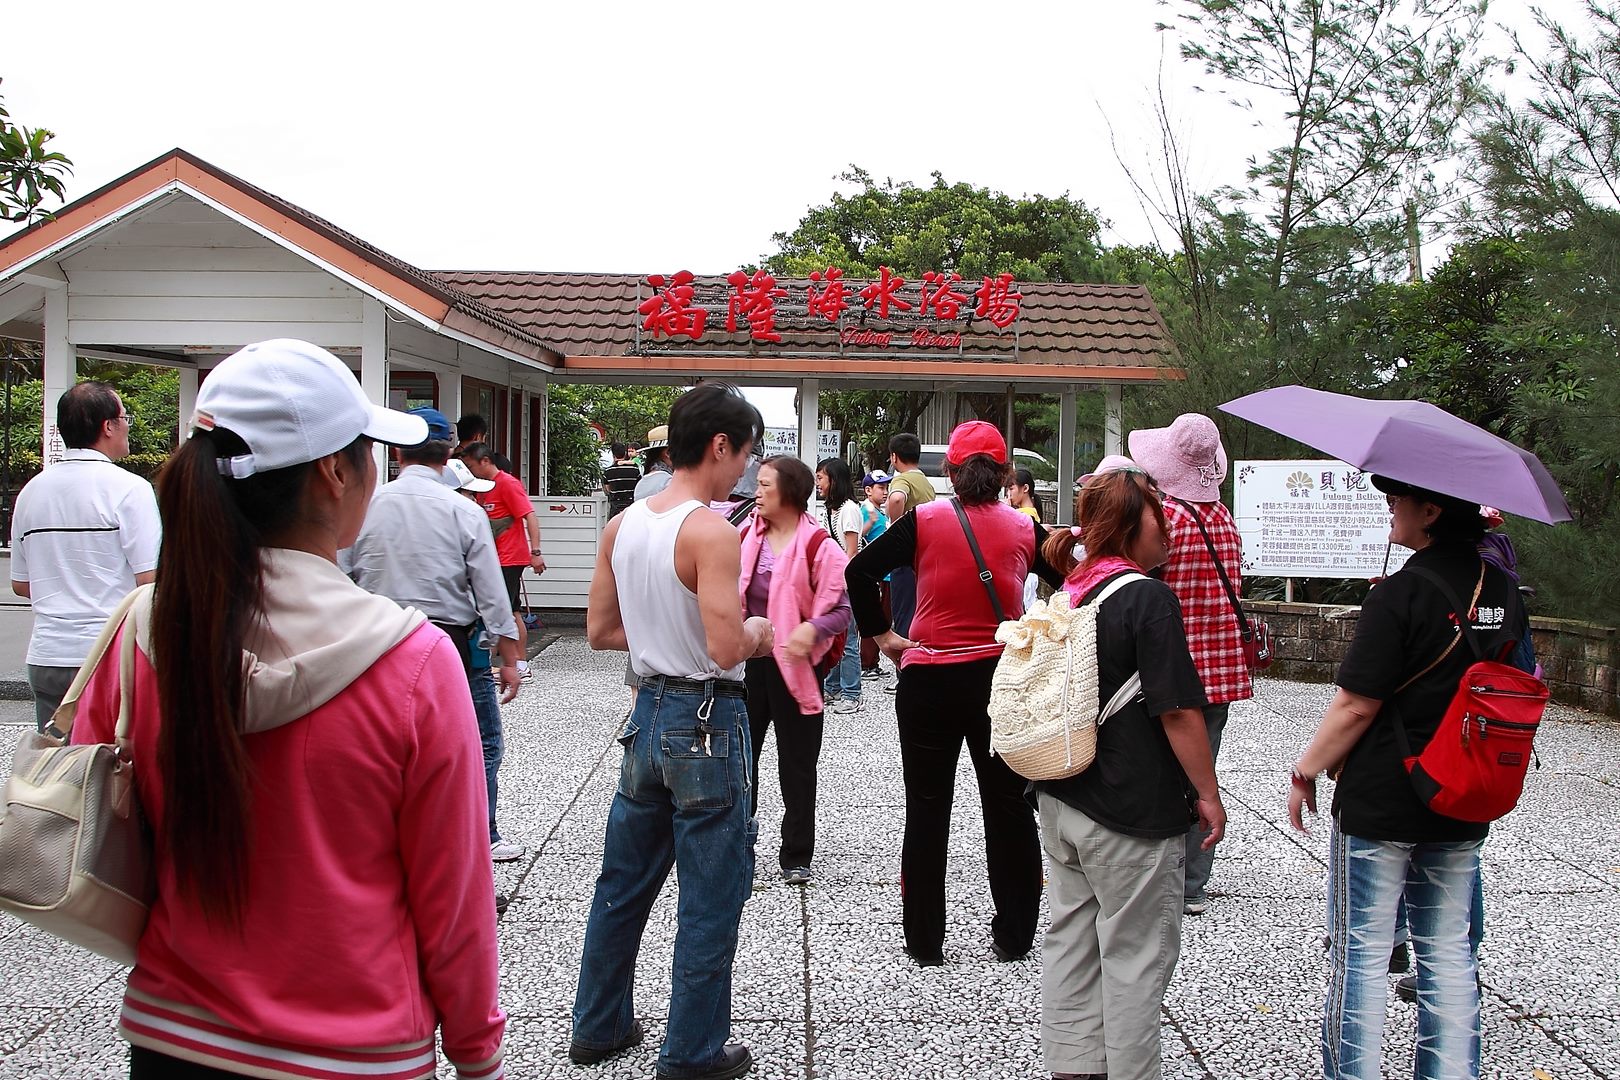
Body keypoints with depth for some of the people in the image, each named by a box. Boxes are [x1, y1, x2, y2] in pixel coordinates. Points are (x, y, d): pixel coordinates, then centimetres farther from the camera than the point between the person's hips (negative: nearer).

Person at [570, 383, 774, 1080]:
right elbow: (726, 648, -26)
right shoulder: (711, 532, -19)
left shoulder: (621, 526, 4)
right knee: (711, 897, 6)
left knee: (623, 882, 19)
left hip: (649, 713, 8)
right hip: (707, 722, -8)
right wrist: (757, 634, -6)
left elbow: (601, 631, 10)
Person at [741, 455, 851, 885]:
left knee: (796, 762, 6)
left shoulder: (817, 546, -11)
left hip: (792, 664, -5)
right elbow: (730, 588, 16)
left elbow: (842, 607, -10)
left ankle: (796, 856, 17)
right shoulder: (747, 534, 5)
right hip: (747, 658, 5)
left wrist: (812, 629, -28)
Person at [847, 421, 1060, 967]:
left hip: (929, 681, -1)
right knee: (1008, 806, 14)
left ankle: (924, 940, 17)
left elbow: (859, 572, -12)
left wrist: (882, 635, -3)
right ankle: (1014, 935, 23)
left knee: (927, 809, 9)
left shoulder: (925, 521, -8)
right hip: (1002, 677, 1)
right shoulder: (1024, 529, -2)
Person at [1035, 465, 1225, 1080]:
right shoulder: (1148, 598, -17)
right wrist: (1208, 795, -8)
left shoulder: (1070, 592, 5)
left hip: (1061, 799, 8)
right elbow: (1178, 711, -18)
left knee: (1070, 937, 17)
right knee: (1137, 954, 6)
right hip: (1129, 811, -7)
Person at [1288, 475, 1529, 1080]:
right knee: (1447, 951, 15)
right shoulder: (1502, 588, 2)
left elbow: (1357, 706, -17)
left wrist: (1305, 771, -7)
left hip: (1380, 804, -6)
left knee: (1361, 955, 5)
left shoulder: (1400, 594, -19)